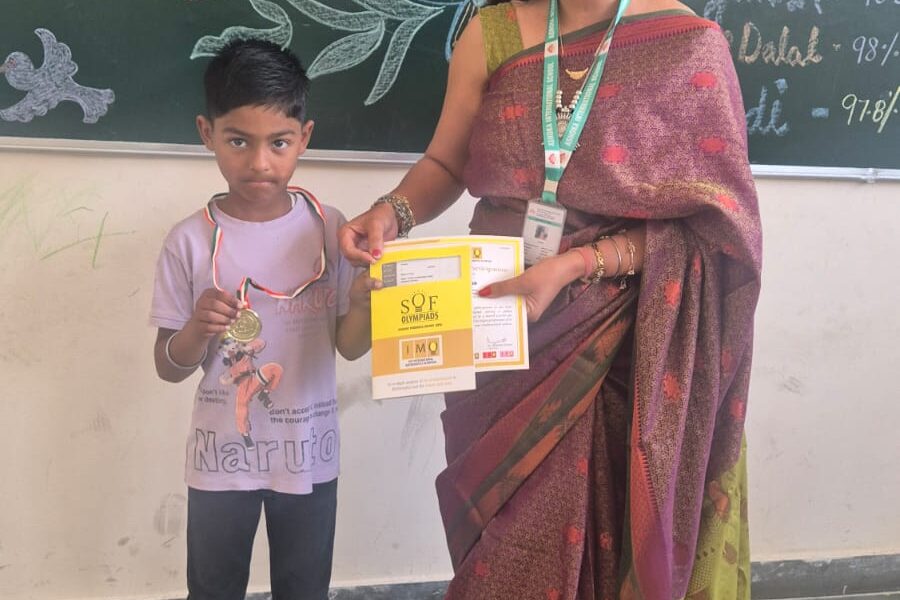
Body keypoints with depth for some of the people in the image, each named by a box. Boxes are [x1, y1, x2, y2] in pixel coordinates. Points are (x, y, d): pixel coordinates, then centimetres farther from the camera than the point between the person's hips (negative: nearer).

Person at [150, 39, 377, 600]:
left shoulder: (328, 228, -7)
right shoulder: (191, 241, -10)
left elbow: (350, 347, -2)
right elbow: (169, 367, -3)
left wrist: (362, 302, -22)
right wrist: (198, 329, -24)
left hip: (309, 452, 1)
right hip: (221, 455, -1)